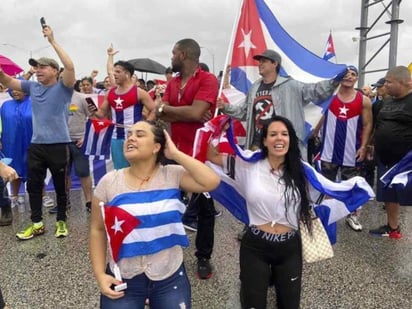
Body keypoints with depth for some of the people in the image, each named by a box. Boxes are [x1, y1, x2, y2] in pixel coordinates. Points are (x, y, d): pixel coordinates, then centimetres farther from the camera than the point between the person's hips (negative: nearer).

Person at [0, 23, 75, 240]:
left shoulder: (63, 87, -4)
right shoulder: (32, 87, 10)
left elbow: (70, 67, -21)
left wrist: (52, 41, -19)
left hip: (59, 145, -5)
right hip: (36, 145, 5)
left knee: (60, 186, 7)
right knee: (33, 186, 10)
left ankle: (61, 222, 23)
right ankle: (37, 224, 24)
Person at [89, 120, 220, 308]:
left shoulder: (173, 175, -7)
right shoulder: (109, 182, -6)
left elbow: (212, 182, -21)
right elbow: (98, 230, 1)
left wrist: (175, 154, -16)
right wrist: (100, 274, -6)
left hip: (170, 277, 0)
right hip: (123, 279, 0)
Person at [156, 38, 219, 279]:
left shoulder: (207, 80, -10)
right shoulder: (172, 83, 11)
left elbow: (196, 112, -23)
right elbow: (161, 114, 0)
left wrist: (166, 108, -9)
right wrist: (187, 114, -16)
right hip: (174, 153, 6)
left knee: (204, 207, 8)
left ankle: (204, 257, 22)